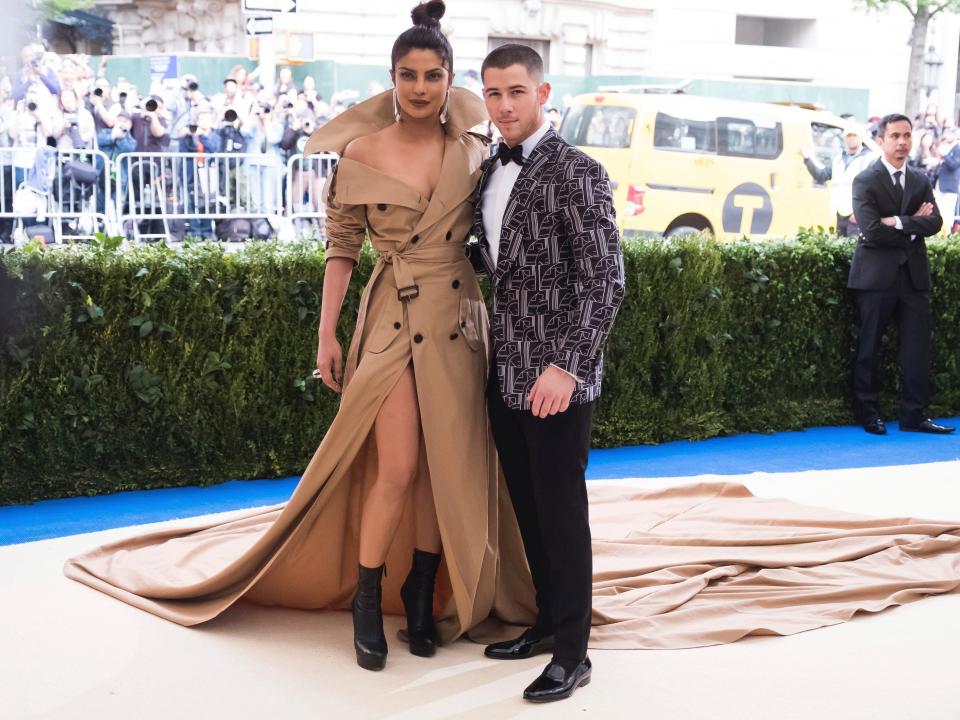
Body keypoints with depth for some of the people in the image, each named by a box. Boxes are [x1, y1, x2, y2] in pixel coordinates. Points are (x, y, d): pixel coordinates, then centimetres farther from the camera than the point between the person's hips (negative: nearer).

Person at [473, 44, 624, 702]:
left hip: (556, 379, -7)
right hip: (506, 374, 7)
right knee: (528, 509, 17)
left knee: (561, 514, 1)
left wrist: (566, 368, -23)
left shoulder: (577, 173, -13)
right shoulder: (491, 171, 10)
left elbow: (605, 280, -17)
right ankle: (548, 622, 32)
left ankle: (572, 654, 13)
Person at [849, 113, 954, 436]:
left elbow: (934, 223, -2)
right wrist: (913, 224, -9)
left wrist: (898, 223, -16)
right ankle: (867, 412, 14)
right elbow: (871, 229, -17)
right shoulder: (865, 181, -5)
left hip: (914, 274, 5)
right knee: (869, 346, 3)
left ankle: (914, 414, 9)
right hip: (877, 274, -5)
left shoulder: (921, 181, 12)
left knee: (918, 345, 2)